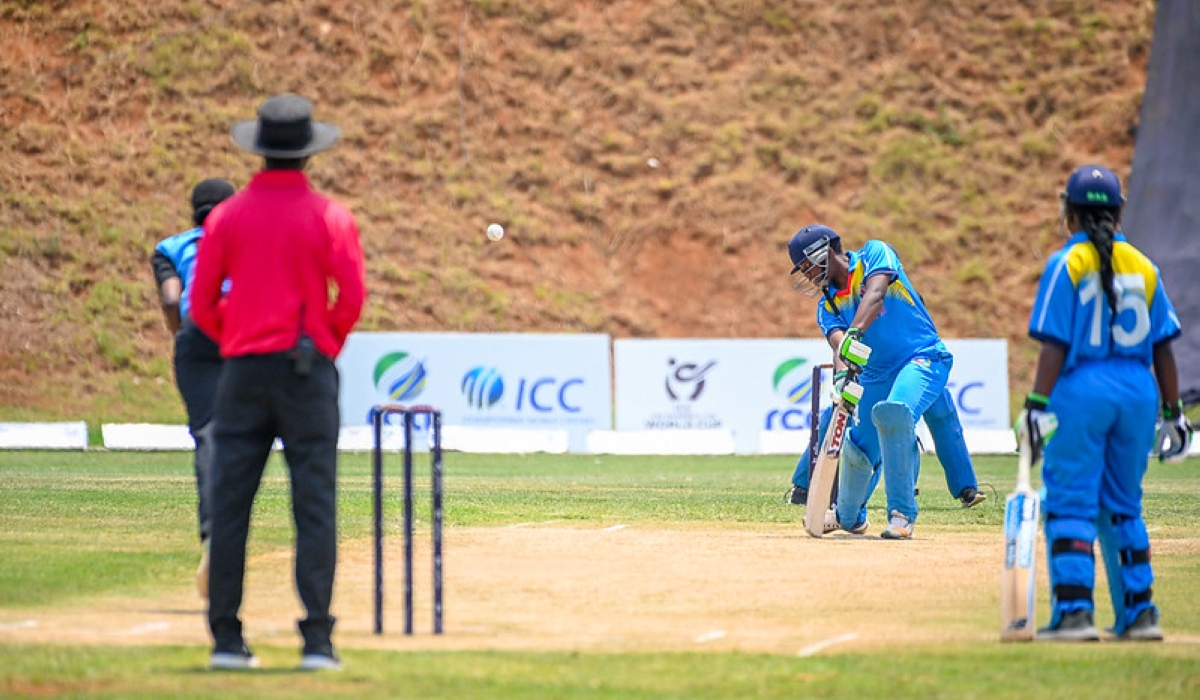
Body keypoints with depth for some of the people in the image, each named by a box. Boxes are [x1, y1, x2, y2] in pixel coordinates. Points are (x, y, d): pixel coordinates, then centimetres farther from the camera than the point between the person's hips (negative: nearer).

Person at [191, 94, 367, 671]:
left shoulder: (227, 216, 3)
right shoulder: (329, 216, -3)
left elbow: (202, 303, 3)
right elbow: (351, 296, -5)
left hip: (242, 365, 2)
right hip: (308, 372, -2)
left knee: (229, 504, 6)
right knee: (314, 506, -1)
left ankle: (226, 638, 5)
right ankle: (317, 638, -6)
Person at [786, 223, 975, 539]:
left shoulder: (875, 254, -7)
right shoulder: (828, 304, 7)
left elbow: (875, 294, -28)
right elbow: (838, 344, -13)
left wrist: (855, 333, -46)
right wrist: (842, 375, -36)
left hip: (923, 359, -7)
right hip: (877, 374, 7)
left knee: (892, 411, -34)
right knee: (859, 448, 7)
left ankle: (902, 515, -28)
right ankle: (849, 516, 39)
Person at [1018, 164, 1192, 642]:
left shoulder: (1066, 264, -5)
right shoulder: (1143, 267, 9)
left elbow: (1055, 346, -11)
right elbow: (1163, 348, 9)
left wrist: (1037, 406, -10)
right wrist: (1173, 413, 15)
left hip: (1080, 392, -5)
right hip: (1138, 395, 5)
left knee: (1069, 503, -2)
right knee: (1124, 507, 14)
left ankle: (1074, 611, -11)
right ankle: (1139, 614, 12)